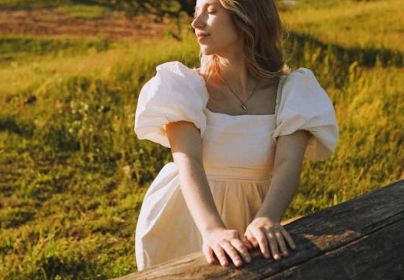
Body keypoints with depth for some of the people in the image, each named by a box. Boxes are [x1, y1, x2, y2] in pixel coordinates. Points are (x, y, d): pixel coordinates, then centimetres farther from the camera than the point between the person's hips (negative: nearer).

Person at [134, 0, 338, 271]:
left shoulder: (289, 93, -9)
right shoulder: (186, 87, -12)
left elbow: (288, 165, -22)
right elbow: (189, 163, -25)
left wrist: (267, 219, -42)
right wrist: (212, 229, -42)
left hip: (247, 216, 1)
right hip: (184, 220, 0)